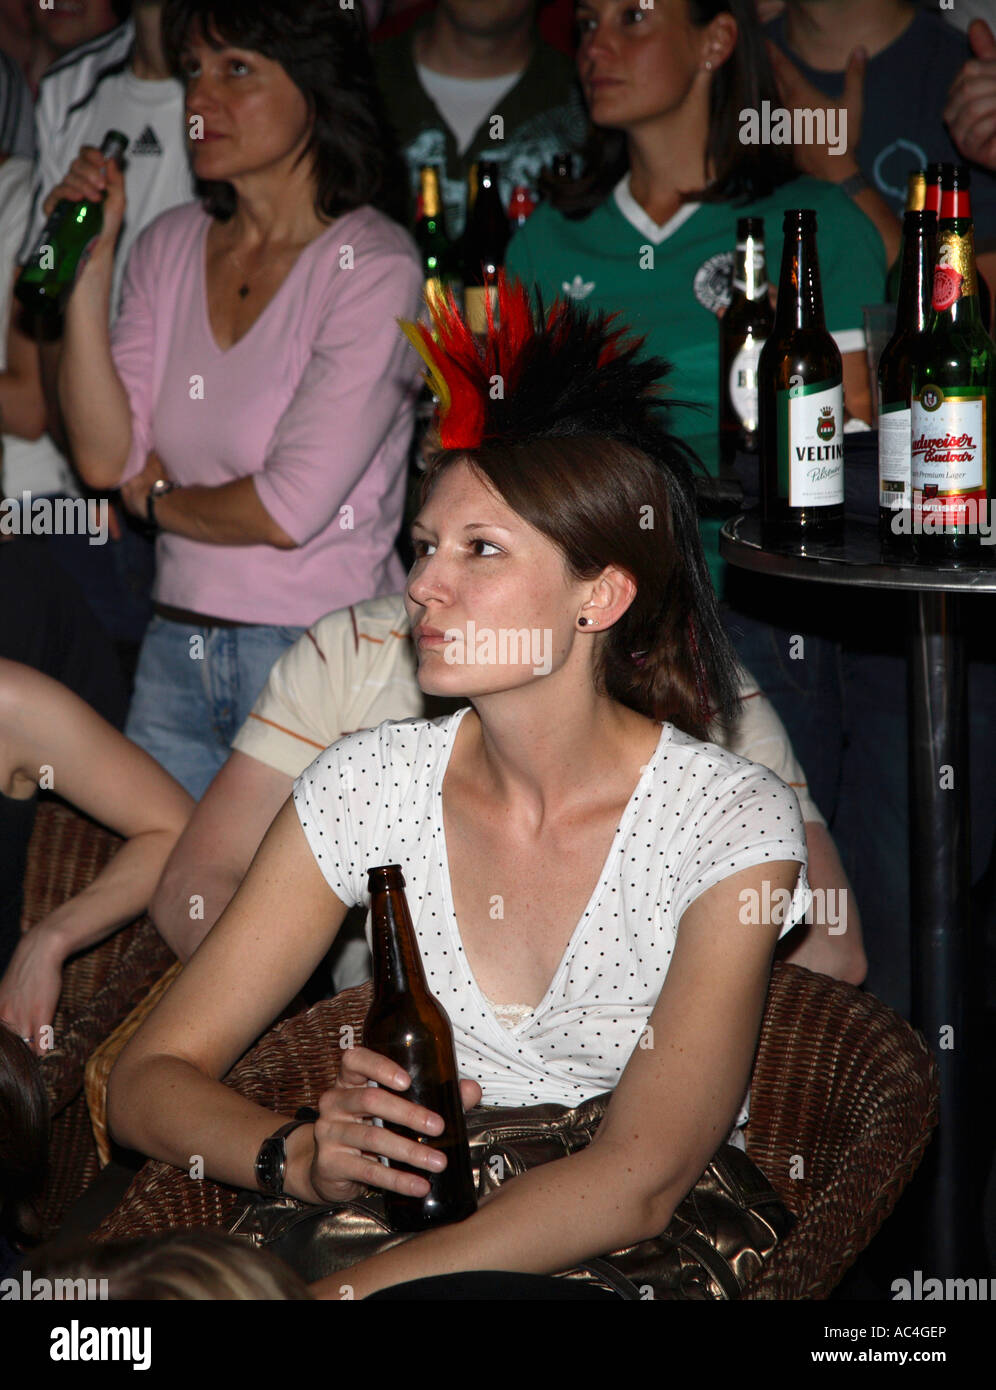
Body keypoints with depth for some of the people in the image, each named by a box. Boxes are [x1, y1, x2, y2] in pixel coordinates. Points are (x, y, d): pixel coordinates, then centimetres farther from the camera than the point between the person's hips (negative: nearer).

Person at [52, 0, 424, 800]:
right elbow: (105, 457, 0)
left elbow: (289, 510, -17)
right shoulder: (171, 246, 8)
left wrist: (156, 498, 1)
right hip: (177, 647, 6)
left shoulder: (374, 267, -12)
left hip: (318, 652, -6)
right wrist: (90, 265, -4)